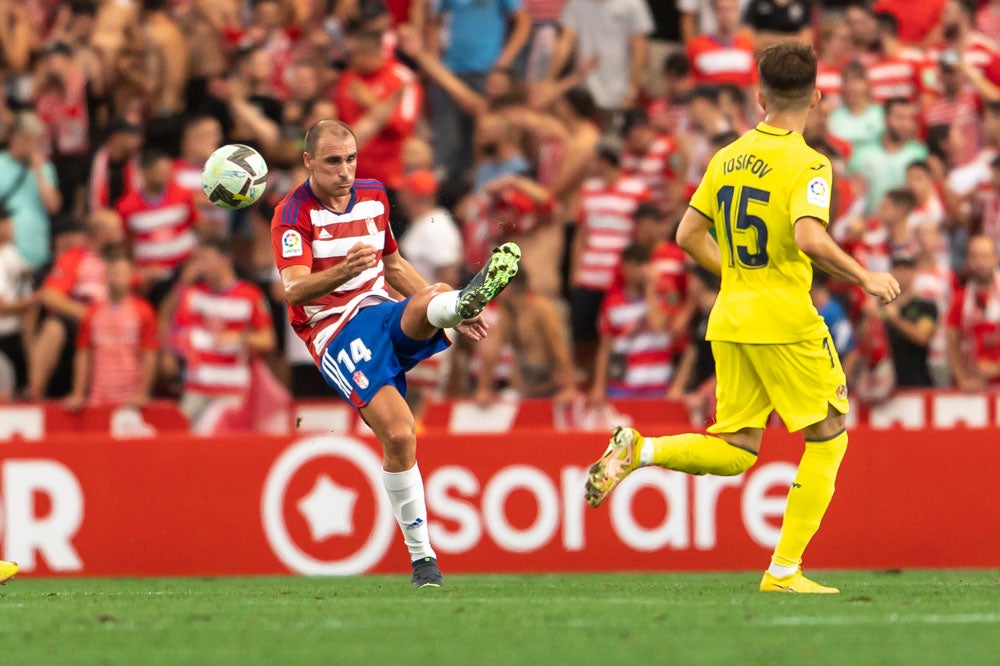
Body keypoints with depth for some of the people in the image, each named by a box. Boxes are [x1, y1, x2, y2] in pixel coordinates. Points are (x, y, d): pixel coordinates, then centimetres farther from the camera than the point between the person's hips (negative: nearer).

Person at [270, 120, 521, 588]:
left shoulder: (373, 196, 12)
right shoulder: (293, 215, -8)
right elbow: (293, 290, -22)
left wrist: (445, 307, 21)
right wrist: (344, 271, -40)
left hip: (382, 313, 5)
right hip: (336, 334, -5)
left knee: (426, 303, -31)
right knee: (398, 434, -20)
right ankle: (421, 556, -11)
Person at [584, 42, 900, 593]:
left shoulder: (727, 158, 9)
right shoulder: (806, 164, -11)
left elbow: (688, 234, 13)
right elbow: (809, 237, -26)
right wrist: (864, 278, -14)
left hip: (730, 320, 7)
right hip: (787, 321, -6)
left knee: (734, 452, 13)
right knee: (828, 440, 7)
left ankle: (637, 449, -10)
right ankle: (784, 570, 2)